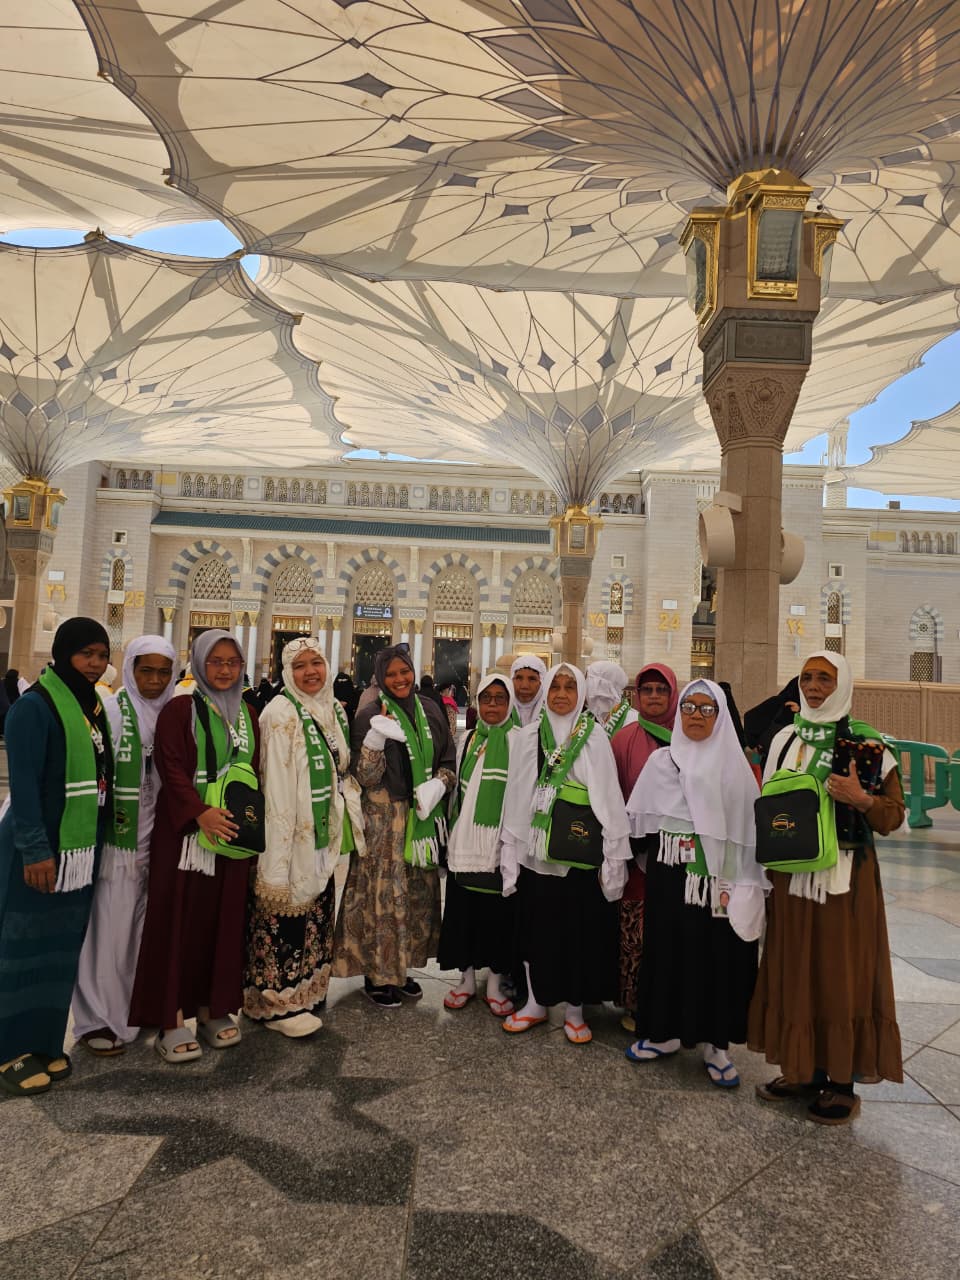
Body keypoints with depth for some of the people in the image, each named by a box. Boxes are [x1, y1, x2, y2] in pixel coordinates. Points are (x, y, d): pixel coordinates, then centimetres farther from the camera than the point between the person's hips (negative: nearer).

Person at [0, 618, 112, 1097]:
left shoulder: (93, 705, 9)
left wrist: (101, 836, 10)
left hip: (82, 847, 7)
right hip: (41, 849, -7)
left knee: (63, 946, 13)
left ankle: (45, 1043, 25)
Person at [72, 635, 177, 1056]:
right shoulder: (110, 712, -8)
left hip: (158, 839, 4)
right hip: (118, 839, -4)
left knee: (147, 926, 13)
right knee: (109, 927, 2)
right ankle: (99, 1017, 18)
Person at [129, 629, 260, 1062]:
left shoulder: (247, 714, 13)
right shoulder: (180, 709, -3)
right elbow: (171, 768, -11)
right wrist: (199, 812, -23)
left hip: (234, 832, 5)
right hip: (185, 831, -4)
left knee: (224, 920, 9)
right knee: (180, 919, -1)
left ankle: (213, 1009, 21)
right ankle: (172, 1021, 10)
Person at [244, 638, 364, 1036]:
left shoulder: (335, 710, 8)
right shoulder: (281, 713, -15)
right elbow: (276, 782, -18)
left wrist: (345, 820, 17)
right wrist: (281, 838, -20)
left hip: (324, 834, 8)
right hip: (291, 834, -8)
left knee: (316, 911, 17)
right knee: (286, 913, 1)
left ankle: (306, 991, 33)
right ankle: (278, 1002, 18)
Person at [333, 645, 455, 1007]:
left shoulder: (430, 711, 5)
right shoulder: (369, 716, -7)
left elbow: (449, 760, 10)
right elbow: (366, 778, -12)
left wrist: (438, 783, -11)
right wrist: (375, 740, -28)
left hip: (423, 817, 5)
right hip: (384, 818, -4)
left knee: (418, 893, 11)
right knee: (384, 895, 0)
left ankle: (403, 968, 27)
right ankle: (377, 975, 16)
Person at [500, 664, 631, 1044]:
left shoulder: (595, 737, 0)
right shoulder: (526, 737, 6)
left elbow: (609, 797, -2)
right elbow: (516, 796, 8)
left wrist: (613, 855, -7)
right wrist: (510, 849, 5)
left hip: (581, 848, -2)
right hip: (536, 847, 2)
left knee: (580, 927, 5)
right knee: (536, 925, 10)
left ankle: (575, 1009, 22)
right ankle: (536, 1002, 28)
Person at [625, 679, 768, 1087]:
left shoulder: (735, 764, 0)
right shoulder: (661, 760, 6)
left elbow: (747, 827, -3)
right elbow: (639, 818, 9)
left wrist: (741, 887, -9)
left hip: (717, 879, -2)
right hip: (669, 876, 2)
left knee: (718, 957, 3)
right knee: (667, 950, 8)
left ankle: (714, 1043, 18)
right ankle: (665, 1032, 24)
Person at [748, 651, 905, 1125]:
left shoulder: (868, 745, -5)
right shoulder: (784, 739, 7)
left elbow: (893, 815, -4)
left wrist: (861, 800, -23)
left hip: (846, 877, -4)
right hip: (792, 874, 4)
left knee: (841, 973, 4)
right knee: (795, 971, 10)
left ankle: (843, 1082, 19)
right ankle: (804, 1069, 26)